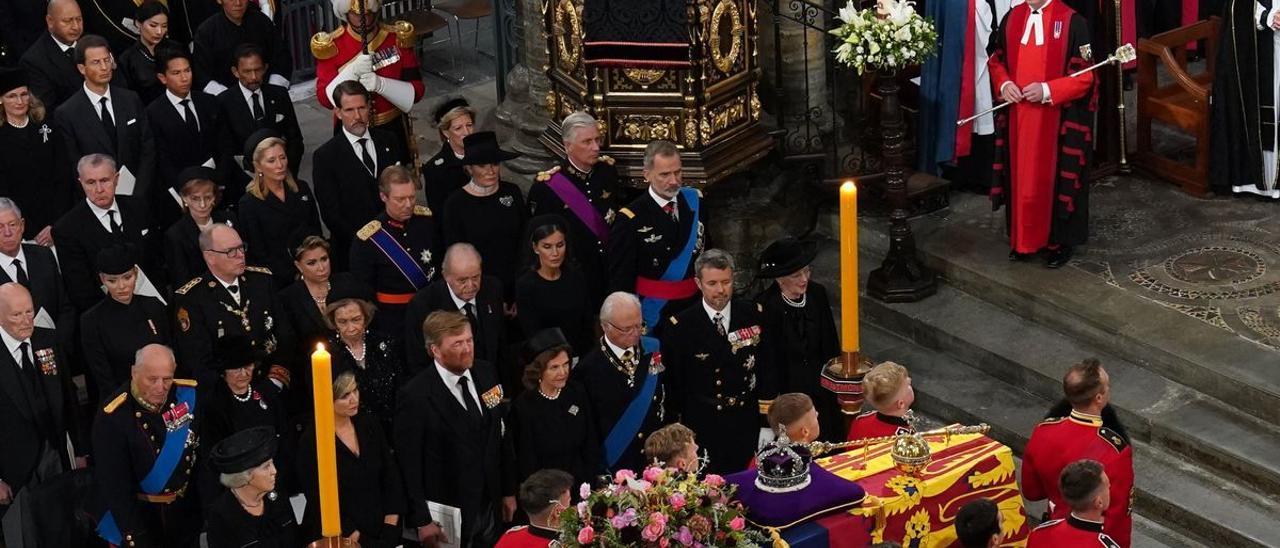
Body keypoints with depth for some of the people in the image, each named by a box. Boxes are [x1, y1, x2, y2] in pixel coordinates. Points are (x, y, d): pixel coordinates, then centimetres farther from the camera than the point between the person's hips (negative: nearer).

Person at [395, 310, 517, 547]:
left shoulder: (486, 374, 0)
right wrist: (422, 521, -13)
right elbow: (409, 466, -15)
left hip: (490, 509, 5)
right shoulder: (415, 396, -19)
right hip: (447, 518, -5)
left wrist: (509, 491, 12)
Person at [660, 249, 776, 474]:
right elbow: (673, 384, -1)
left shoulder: (754, 316, 0)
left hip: (747, 430, 2)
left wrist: (767, 424, 1)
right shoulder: (680, 327, -7)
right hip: (702, 432, -2)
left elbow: (767, 371, 4)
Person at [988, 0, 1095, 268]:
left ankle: (1059, 240, 17)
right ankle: (1023, 239, 23)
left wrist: (1047, 90, -22)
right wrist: (1004, 84, -8)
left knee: (1055, 176, 4)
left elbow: (1085, 76, -12)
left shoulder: (1072, 22, -12)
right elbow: (996, 60, 13)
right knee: (1020, 175, 11)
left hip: (1058, 121, -4)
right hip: (1017, 117, 4)